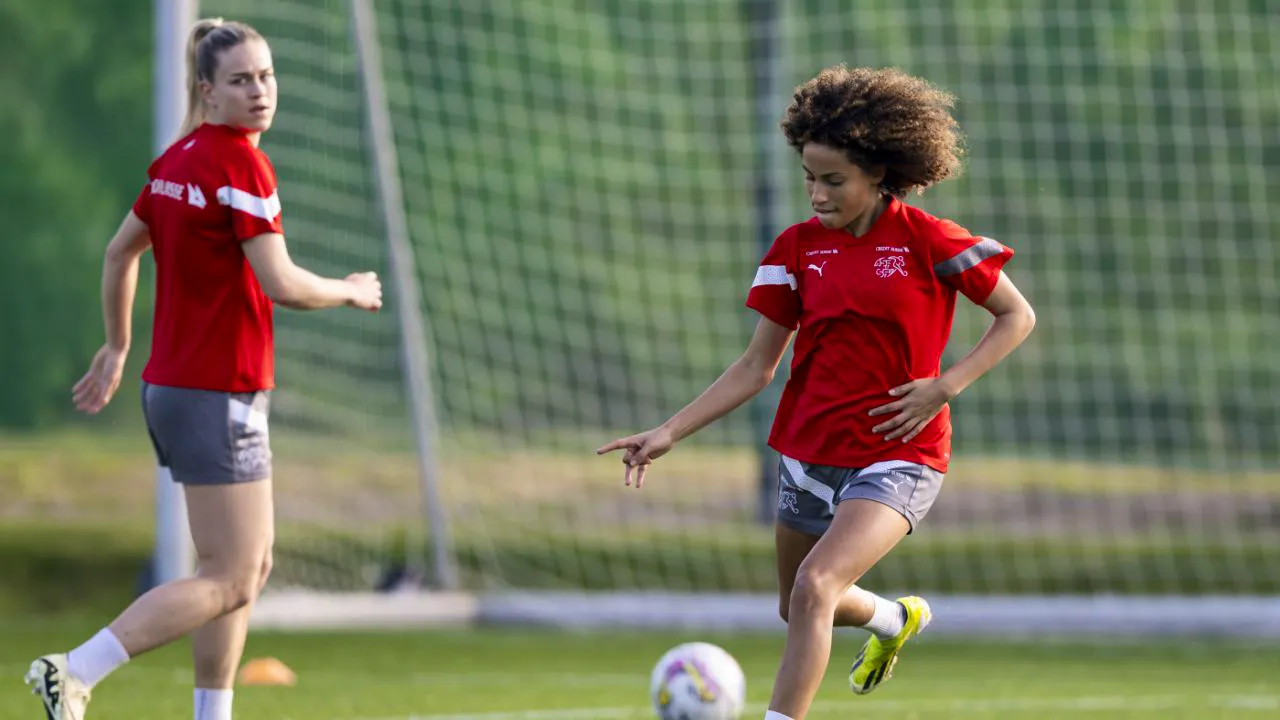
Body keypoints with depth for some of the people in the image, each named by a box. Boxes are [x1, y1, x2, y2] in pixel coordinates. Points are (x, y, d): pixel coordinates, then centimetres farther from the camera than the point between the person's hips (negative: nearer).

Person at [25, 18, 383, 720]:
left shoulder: (179, 158, 9)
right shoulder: (240, 163, -17)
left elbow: (120, 252, 19)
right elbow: (281, 285, -21)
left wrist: (117, 348, 29)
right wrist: (351, 292, -3)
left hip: (171, 388, 9)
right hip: (219, 396, -9)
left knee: (250, 565, 16)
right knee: (230, 581, -6)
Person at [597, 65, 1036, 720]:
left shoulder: (928, 242, -11)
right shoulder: (797, 248, 1)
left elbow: (1017, 316, 0)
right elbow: (757, 367, 4)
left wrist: (945, 385, -13)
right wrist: (670, 432, -5)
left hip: (896, 457, -6)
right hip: (809, 454, 6)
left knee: (814, 588, -26)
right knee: (798, 609, 21)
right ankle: (895, 619, 55)